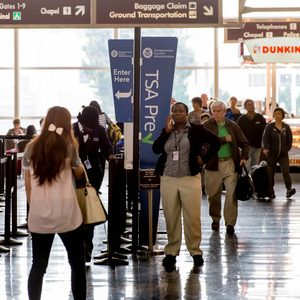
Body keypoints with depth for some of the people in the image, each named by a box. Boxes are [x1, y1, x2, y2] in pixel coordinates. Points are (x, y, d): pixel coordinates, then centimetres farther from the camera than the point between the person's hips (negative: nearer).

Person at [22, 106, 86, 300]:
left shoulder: (31, 148, 5)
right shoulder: (68, 146, -3)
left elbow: (28, 184, 8)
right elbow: (79, 174, 14)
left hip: (39, 216, 3)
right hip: (66, 215, -3)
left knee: (38, 266, 10)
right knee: (77, 264, 10)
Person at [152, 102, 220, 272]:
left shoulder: (196, 130, 1)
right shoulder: (167, 131, 11)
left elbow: (216, 142, 2)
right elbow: (156, 149, 0)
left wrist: (204, 158, -1)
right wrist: (167, 131, -7)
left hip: (190, 179, -3)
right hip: (168, 179, 3)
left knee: (192, 217, -2)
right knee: (171, 218, 5)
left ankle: (195, 251, 11)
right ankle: (171, 252, 14)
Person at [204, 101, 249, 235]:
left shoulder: (232, 126, 8)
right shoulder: (207, 126, 2)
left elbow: (244, 143, 11)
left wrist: (244, 157, -5)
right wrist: (225, 139, -13)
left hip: (230, 164, 0)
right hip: (213, 164, 0)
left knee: (232, 194, -7)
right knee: (213, 194, 9)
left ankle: (230, 223, -1)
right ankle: (215, 219, 29)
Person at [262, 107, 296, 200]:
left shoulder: (286, 127, 7)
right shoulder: (269, 126, 0)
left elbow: (290, 140, 11)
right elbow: (265, 138, -11)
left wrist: (286, 149, 2)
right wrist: (265, 148, -27)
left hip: (283, 154, 1)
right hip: (272, 154, -1)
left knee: (286, 171, -15)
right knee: (271, 173, 2)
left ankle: (289, 190, -20)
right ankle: (271, 193, 9)